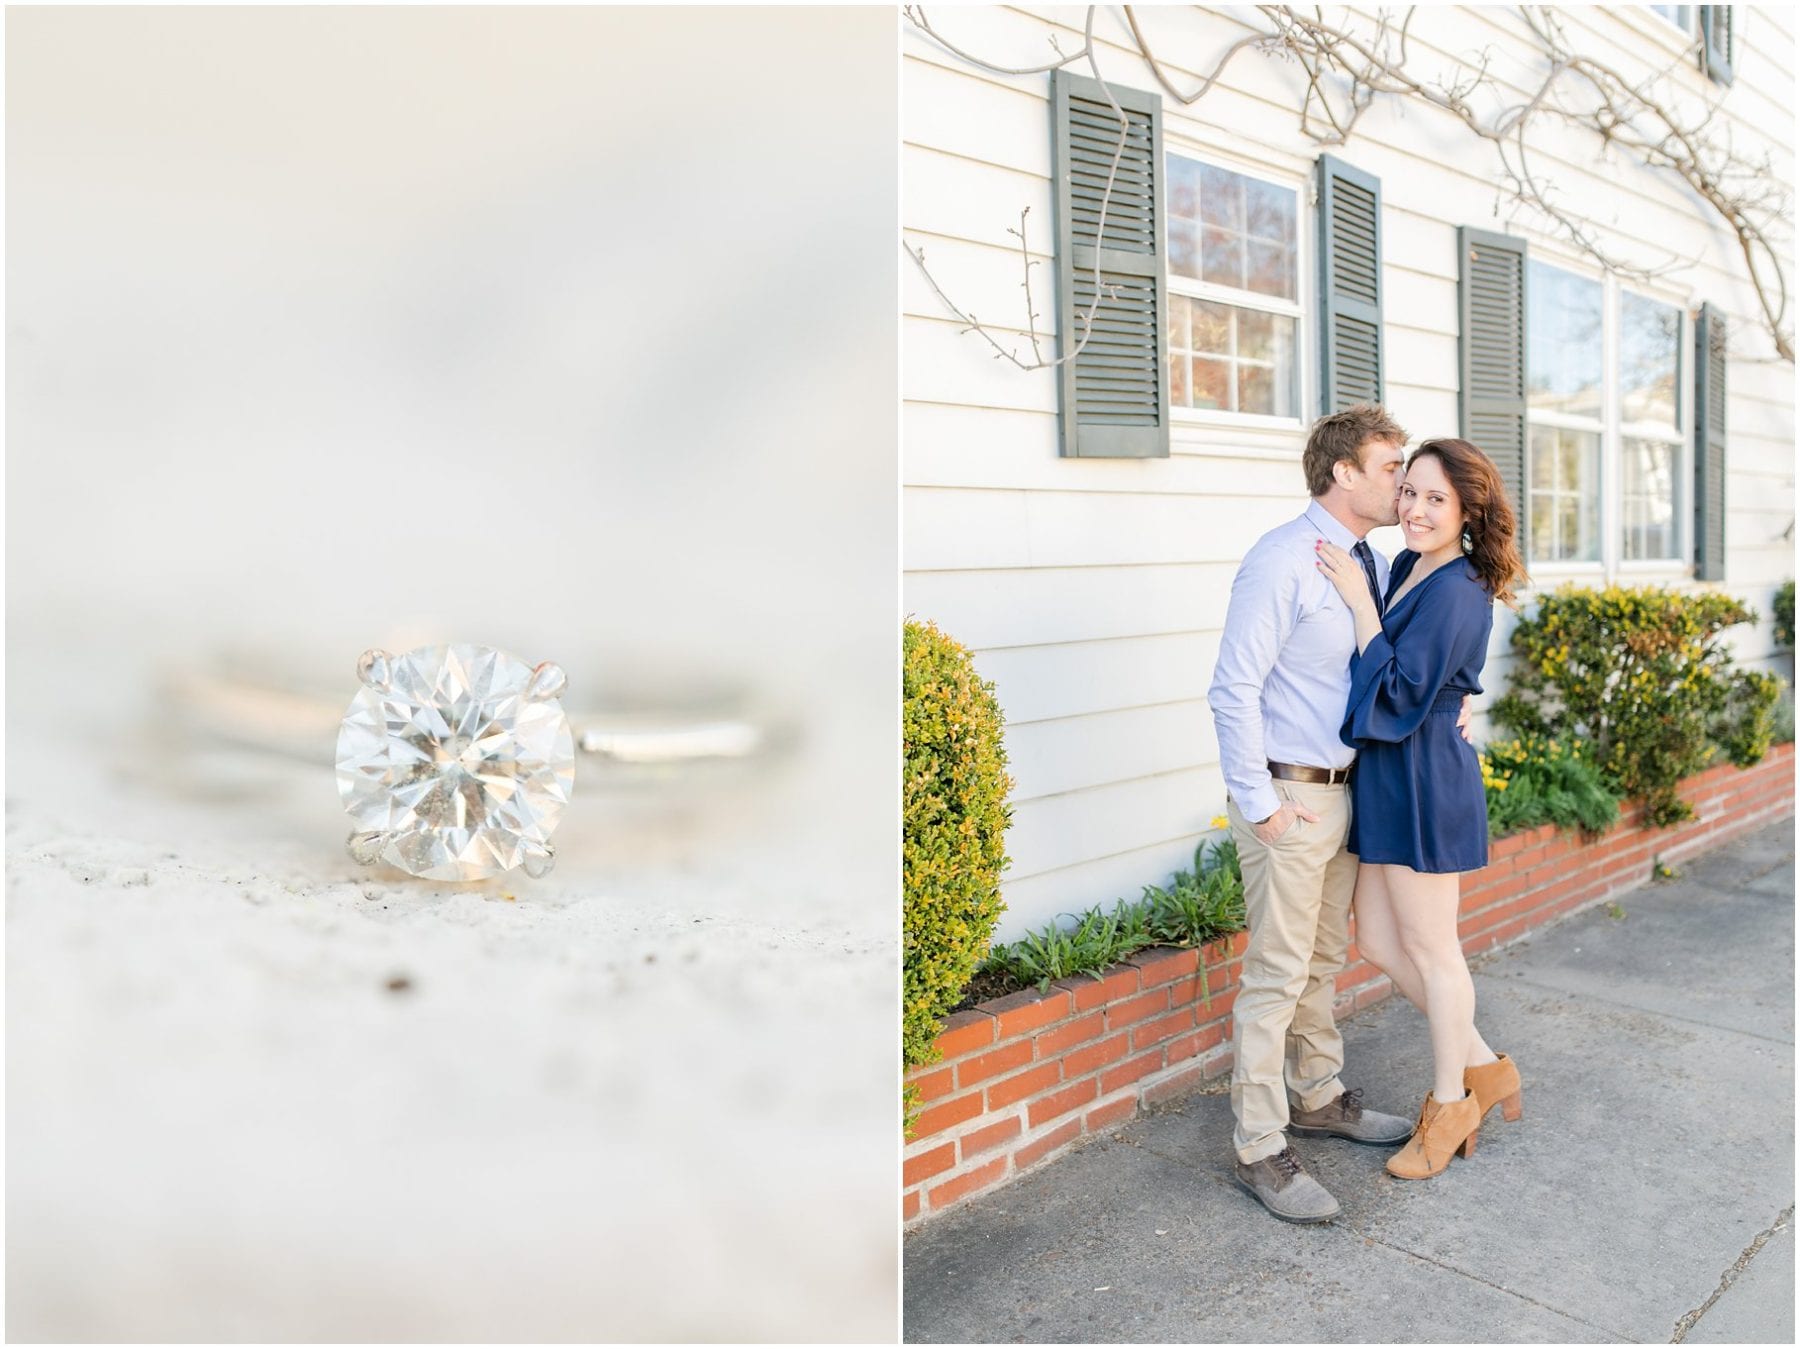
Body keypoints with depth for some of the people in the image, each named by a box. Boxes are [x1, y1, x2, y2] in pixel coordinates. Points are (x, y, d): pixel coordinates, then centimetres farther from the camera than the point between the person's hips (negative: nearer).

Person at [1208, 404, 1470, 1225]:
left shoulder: (1375, 565, 9)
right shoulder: (1282, 561, -17)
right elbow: (1234, 688, -20)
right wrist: (1259, 803, -19)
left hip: (1345, 790, 9)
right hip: (1287, 796, -8)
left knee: (1325, 961, 20)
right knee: (1277, 975, -2)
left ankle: (1318, 1099, 38)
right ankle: (1260, 1152, 10)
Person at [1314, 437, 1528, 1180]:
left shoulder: (1456, 593, -18)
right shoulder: (1407, 570, 9)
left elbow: (1398, 692, -21)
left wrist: (1360, 602, -20)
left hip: (1422, 781, -9)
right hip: (1384, 780, 9)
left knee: (1430, 948, 7)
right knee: (1379, 943, 15)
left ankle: (1450, 1103, 28)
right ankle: (1483, 1066, 34)